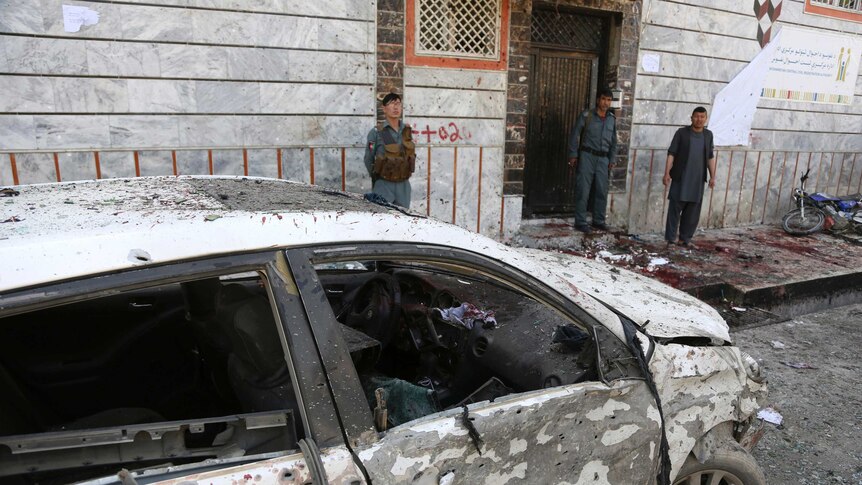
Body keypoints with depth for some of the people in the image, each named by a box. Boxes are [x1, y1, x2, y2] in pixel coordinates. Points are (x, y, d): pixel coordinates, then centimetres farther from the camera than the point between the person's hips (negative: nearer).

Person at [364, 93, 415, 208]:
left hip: (403, 186, 4)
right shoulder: (376, 133, -7)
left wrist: (402, 175, 14)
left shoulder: (407, 131, 5)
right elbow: (368, 159, 1)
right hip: (384, 186, -4)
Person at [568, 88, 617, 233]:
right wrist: (573, 155, -7)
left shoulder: (612, 119, 11)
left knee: (602, 191, 6)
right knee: (583, 190, -4)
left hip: (603, 158, 5)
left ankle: (598, 220, 19)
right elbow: (575, 135, -2)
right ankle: (580, 222, 2)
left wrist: (612, 159, 13)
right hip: (586, 156, -4)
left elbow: (613, 141, 18)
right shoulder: (586, 115, -3)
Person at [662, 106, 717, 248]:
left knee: (693, 211, 7)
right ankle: (671, 239, 4)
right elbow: (671, 154, -4)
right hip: (680, 178, -4)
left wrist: (712, 176, 9)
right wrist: (667, 173, -11)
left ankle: (685, 238, 17)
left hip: (698, 180, 4)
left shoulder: (708, 135, 10)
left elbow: (710, 157, 14)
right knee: (675, 208, -2)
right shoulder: (681, 133, -2)